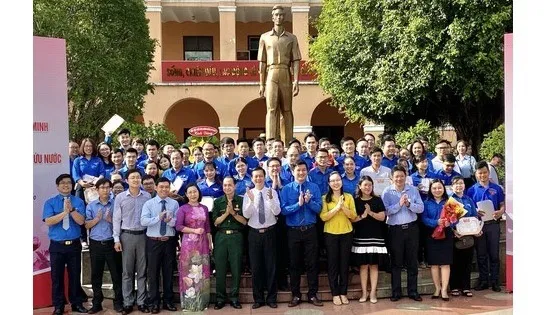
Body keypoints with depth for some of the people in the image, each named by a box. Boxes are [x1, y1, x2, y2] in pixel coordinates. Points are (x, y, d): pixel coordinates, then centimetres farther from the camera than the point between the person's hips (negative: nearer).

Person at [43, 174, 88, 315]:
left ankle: (76, 303, 22)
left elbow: (81, 221, -10)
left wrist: (71, 209, -26)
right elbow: (48, 221, -13)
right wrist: (65, 212, -23)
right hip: (57, 245, 0)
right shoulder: (50, 202, 1)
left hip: (74, 244, 0)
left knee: (75, 275, 9)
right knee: (57, 276, 6)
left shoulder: (78, 202, 1)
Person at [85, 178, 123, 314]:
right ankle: (97, 303, 19)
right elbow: (87, 225, 3)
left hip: (112, 243, -2)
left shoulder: (116, 204, 1)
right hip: (96, 244, 2)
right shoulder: (91, 205, 7)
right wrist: (97, 219, -13)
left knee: (116, 273, 2)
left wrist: (111, 220, -16)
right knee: (96, 275, 8)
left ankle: (118, 302, 13)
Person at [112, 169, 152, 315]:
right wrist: (116, 239, -4)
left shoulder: (147, 196, 2)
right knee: (127, 271, 4)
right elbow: (116, 219, 1)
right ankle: (128, 303, 11)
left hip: (143, 236, 1)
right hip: (127, 236, -1)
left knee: (142, 271, 7)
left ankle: (141, 302, 14)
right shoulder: (120, 197, 0)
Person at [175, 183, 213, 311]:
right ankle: (189, 302, 9)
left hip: (203, 243, 4)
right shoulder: (183, 208, -1)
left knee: (202, 272, 6)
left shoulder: (204, 208, 11)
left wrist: (210, 242, 6)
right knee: (190, 271, -1)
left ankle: (202, 302, 16)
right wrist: (194, 230, -15)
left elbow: (207, 227, 12)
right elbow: (178, 226, -9)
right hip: (189, 243, -4)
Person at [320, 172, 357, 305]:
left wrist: (343, 207, -17)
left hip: (346, 233, 2)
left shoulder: (349, 197, 5)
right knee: (333, 263, 3)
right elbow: (323, 217, -11)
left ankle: (343, 292, 17)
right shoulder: (325, 198, 0)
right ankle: (335, 293, 12)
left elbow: (353, 216, -3)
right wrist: (336, 208, -19)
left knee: (344, 263, 7)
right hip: (330, 234, -1)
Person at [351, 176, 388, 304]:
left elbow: (382, 217, -1)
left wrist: (370, 212, -14)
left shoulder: (377, 200, 5)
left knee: (374, 265, 0)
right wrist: (362, 216, -16)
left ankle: (373, 293, 7)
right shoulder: (355, 201, 4)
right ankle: (364, 293, 10)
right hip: (361, 237, 0)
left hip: (376, 236, 0)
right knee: (363, 265, 2)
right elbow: (352, 219, -1)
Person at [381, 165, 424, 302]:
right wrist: (399, 204, -21)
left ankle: (413, 291, 19)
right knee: (396, 262, 6)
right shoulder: (387, 192, -3)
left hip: (412, 228, 2)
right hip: (395, 229, -2)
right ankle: (396, 292, 15)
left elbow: (421, 208, -3)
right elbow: (386, 211, -13)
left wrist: (409, 204, -19)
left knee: (412, 261, 9)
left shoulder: (413, 190, 3)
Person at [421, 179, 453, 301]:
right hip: (432, 235, 0)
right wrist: (436, 222, -21)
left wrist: (449, 222, -21)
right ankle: (437, 288, 17)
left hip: (446, 235, 0)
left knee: (445, 263, -3)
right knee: (434, 264, 5)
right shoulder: (427, 203, 6)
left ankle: (444, 290, 2)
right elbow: (424, 219, -5)